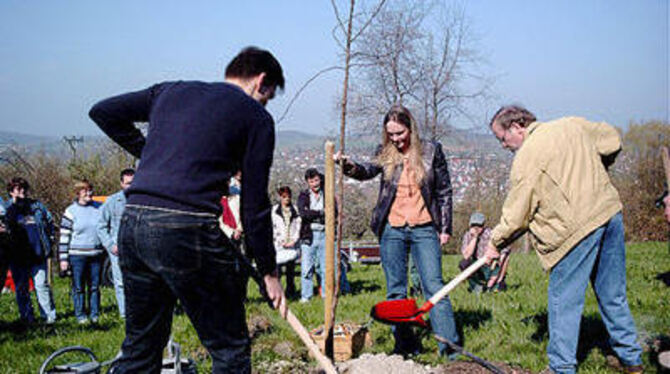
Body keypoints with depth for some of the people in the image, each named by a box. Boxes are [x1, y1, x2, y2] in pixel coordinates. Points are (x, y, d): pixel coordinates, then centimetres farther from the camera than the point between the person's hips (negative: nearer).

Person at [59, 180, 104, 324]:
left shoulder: (99, 208, 7)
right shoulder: (71, 211, -1)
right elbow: (64, 236, -1)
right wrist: (63, 258, -5)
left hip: (96, 255, 3)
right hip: (77, 255, -3)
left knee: (95, 286, 7)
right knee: (78, 287, 3)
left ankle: (95, 315, 16)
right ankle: (80, 315, 12)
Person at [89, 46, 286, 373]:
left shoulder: (171, 90, 23)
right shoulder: (256, 117, 7)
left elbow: (102, 112, 24)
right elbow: (255, 205, 5)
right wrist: (268, 272, 12)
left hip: (131, 223, 6)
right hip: (186, 229, -6)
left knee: (140, 347, 18)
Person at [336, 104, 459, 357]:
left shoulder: (431, 151, 2)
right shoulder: (386, 153, 6)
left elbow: (444, 191, 6)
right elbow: (368, 171, -12)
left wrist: (445, 227, 2)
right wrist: (349, 166, -34)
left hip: (424, 229, -2)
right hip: (392, 230, 2)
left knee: (434, 287, -6)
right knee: (395, 290, 6)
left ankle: (449, 345, -2)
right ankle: (405, 344, 16)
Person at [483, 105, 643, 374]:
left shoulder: (526, 158, -8)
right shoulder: (572, 125, 11)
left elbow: (516, 216, -5)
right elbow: (612, 141, 24)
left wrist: (495, 243, 10)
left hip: (576, 228, -7)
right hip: (610, 214, 8)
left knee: (564, 301, 2)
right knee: (613, 294, 17)